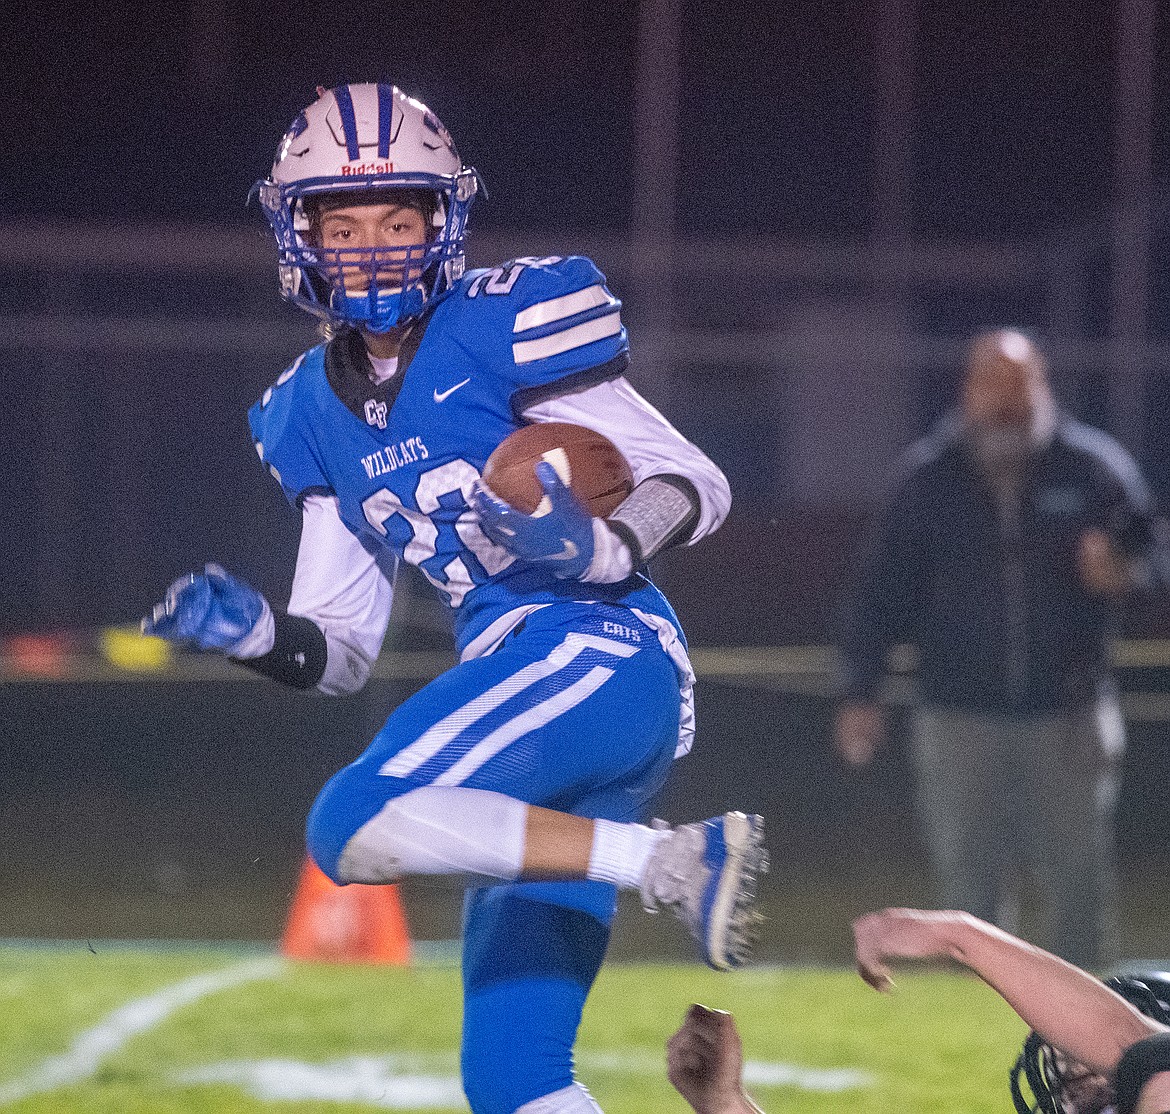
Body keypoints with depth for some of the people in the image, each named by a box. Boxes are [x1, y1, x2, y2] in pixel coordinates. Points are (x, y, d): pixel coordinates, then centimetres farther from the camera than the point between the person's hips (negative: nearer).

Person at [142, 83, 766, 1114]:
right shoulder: (316, 414, 15)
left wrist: (601, 549, -25)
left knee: (354, 826, -27)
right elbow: (342, 651, 19)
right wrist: (255, 634, -2)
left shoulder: (499, 332, -5)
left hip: (602, 653, -8)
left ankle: (677, 864, -27)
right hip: (517, 683, 8)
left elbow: (697, 486, -5)